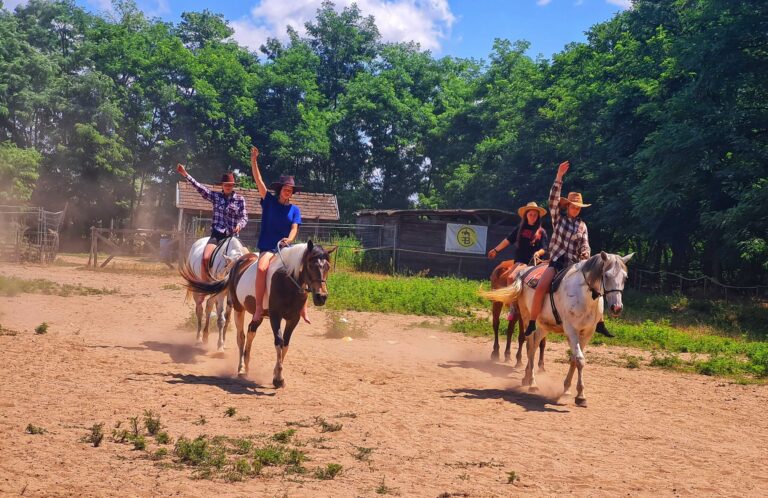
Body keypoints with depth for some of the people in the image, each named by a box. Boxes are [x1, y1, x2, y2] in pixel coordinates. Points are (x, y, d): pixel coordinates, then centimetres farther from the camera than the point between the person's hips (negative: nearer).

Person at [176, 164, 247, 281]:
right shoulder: (216, 196, 6)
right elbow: (199, 187, 0)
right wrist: (185, 174, -8)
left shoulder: (240, 199, 5)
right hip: (216, 235, 0)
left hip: (232, 236, 0)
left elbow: (244, 217, 2)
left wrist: (240, 224, -21)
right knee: (206, 258, -21)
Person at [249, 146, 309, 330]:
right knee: (262, 268, -33)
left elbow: (294, 228, -1)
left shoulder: (294, 209, 10)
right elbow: (258, 180, -3)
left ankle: (303, 309, -8)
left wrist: (289, 240, -23)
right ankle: (259, 308, -28)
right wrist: (254, 160, -12)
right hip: (267, 247, -2)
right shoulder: (269, 201, 5)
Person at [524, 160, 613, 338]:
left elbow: (585, 245, 4)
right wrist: (559, 176, -19)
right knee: (541, 287, -26)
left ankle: (599, 323, 5)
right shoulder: (558, 217, 4)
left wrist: (585, 257, -20)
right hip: (556, 261, -3)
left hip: (573, 263, 3)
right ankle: (531, 323, -18)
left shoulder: (582, 225, 11)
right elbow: (553, 199, -10)